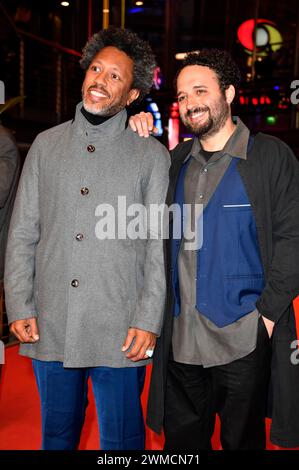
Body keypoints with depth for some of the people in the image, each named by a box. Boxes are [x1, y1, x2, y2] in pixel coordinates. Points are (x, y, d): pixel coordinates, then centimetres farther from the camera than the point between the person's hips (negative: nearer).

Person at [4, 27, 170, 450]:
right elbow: (22, 234, 7)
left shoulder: (152, 155, 0)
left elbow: (161, 246, -3)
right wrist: (19, 307, 1)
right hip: (50, 328, 3)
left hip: (120, 333, -2)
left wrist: (148, 321, -9)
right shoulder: (46, 145, 8)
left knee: (122, 438, 11)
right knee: (57, 433, 18)